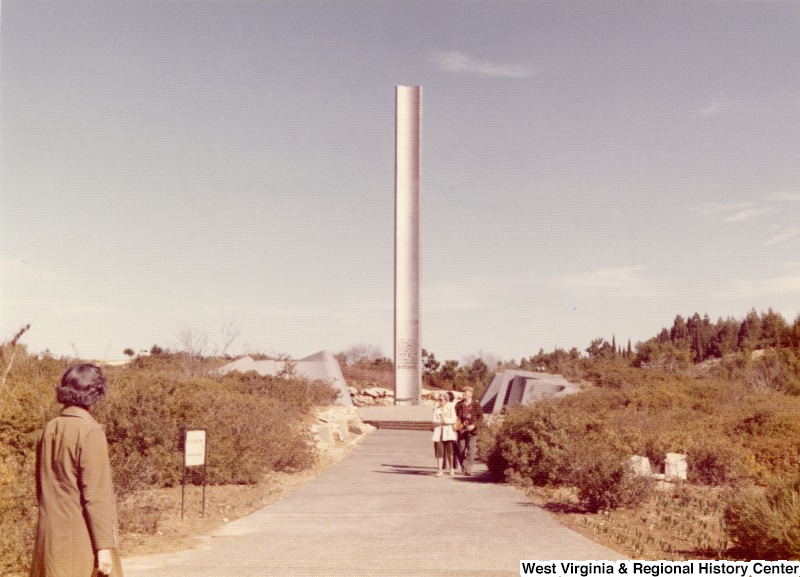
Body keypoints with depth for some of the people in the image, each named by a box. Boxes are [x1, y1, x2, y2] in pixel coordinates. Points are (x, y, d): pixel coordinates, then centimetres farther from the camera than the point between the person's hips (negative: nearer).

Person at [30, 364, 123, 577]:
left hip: (49, 536, 7)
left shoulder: (49, 430, 7)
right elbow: (96, 494, -17)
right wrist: (104, 546, -15)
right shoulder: (90, 432, -15)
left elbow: (42, 487, 15)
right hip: (81, 538, -7)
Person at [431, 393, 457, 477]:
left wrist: (445, 420, -20)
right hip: (438, 431, 2)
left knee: (449, 451, -3)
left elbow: (453, 419, -6)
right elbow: (434, 421, 3)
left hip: (448, 431, -2)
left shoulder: (450, 407, 0)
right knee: (439, 451, -5)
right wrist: (439, 422, -18)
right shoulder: (436, 408, 7)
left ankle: (451, 468, 17)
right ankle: (439, 470, -4)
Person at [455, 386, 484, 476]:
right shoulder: (459, 405, 7)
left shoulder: (476, 405, 0)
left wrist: (474, 426, -15)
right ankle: (463, 467, 23)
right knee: (461, 451, 5)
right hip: (461, 431, 2)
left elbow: (481, 418, -1)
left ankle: (468, 470, -9)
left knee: (470, 451, -10)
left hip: (472, 432, -2)